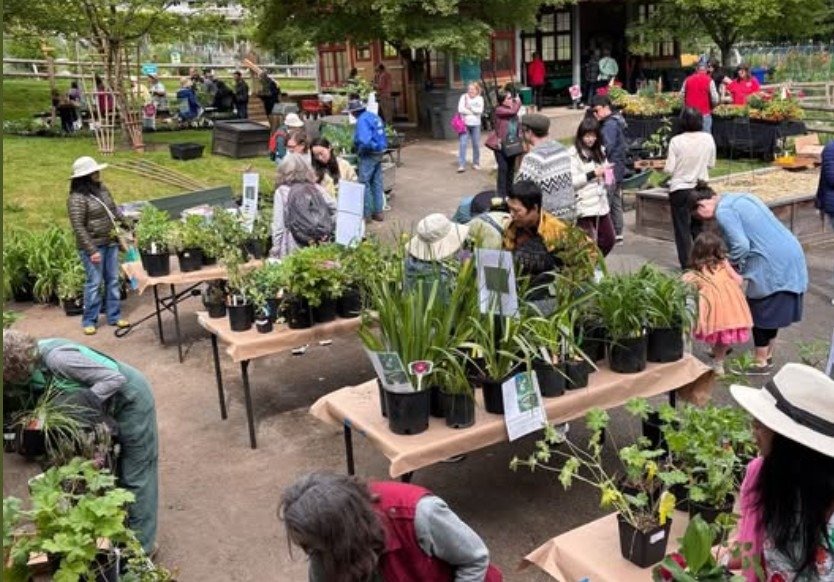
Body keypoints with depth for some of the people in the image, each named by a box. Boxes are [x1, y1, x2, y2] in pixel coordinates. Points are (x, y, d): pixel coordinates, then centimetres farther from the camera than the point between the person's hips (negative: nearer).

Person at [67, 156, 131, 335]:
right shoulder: (77, 198, -16)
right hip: (93, 246, -7)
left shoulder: (102, 189, 6)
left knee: (113, 281, 11)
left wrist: (128, 227, 22)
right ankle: (89, 321, 11)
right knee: (94, 283, -2)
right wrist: (91, 251, -20)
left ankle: (114, 316, 21)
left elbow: (114, 210, 20)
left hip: (110, 243, 7)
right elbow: (78, 228, -18)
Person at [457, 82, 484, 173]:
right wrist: (473, 111, -9)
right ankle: (461, 165, -8)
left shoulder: (480, 99, 5)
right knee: (462, 144, -9)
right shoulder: (464, 97, 1)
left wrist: (470, 108, -12)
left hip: (476, 124, 2)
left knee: (476, 144, 7)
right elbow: (460, 109, -11)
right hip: (465, 123, -2)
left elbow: (480, 110, -10)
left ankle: (476, 163, 22)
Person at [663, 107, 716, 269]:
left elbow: (669, 169, -13)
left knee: (682, 228, 5)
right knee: (699, 226, 17)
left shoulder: (676, 141, -15)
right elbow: (711, 164, 5)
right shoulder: (708, 139, -6)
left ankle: (686, 263, 8)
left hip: (680, 189, -3)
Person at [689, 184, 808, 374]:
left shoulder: (724, 211, -11)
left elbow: (741, 246, -20)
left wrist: (729, 265, -1)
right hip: (792, 253, 9)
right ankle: (768, 355, 30)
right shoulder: (739, 199, 18)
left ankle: (761, 363, 14)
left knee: (761, 312, 4)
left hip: (773, 264, -9)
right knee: (773, 310, 19)